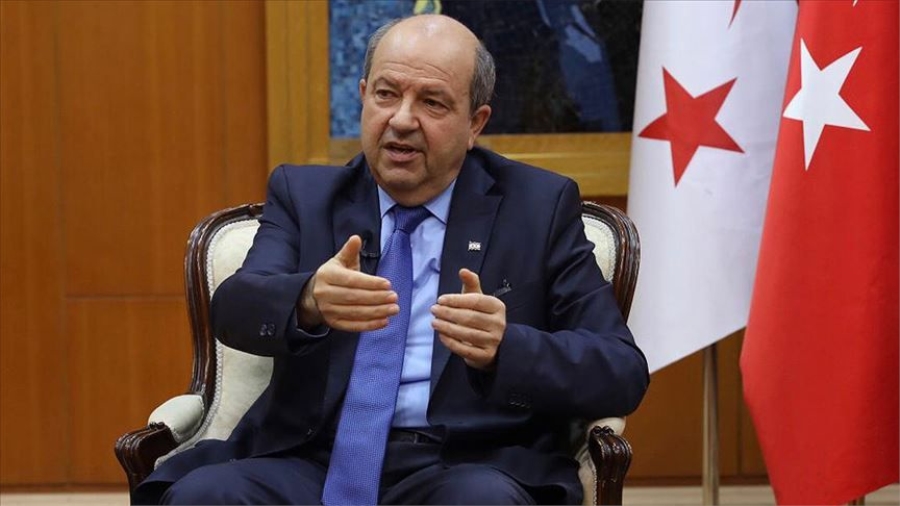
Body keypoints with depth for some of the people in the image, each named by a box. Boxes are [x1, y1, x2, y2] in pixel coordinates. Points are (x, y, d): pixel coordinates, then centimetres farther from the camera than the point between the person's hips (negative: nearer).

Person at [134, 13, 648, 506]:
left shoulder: (539, 205, 7)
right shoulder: (304, 194, 12)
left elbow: (623, 372, 1)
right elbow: (235, 308, -6)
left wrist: (504, 348, -20)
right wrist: (308, 302, -30)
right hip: (312, 462, 2)